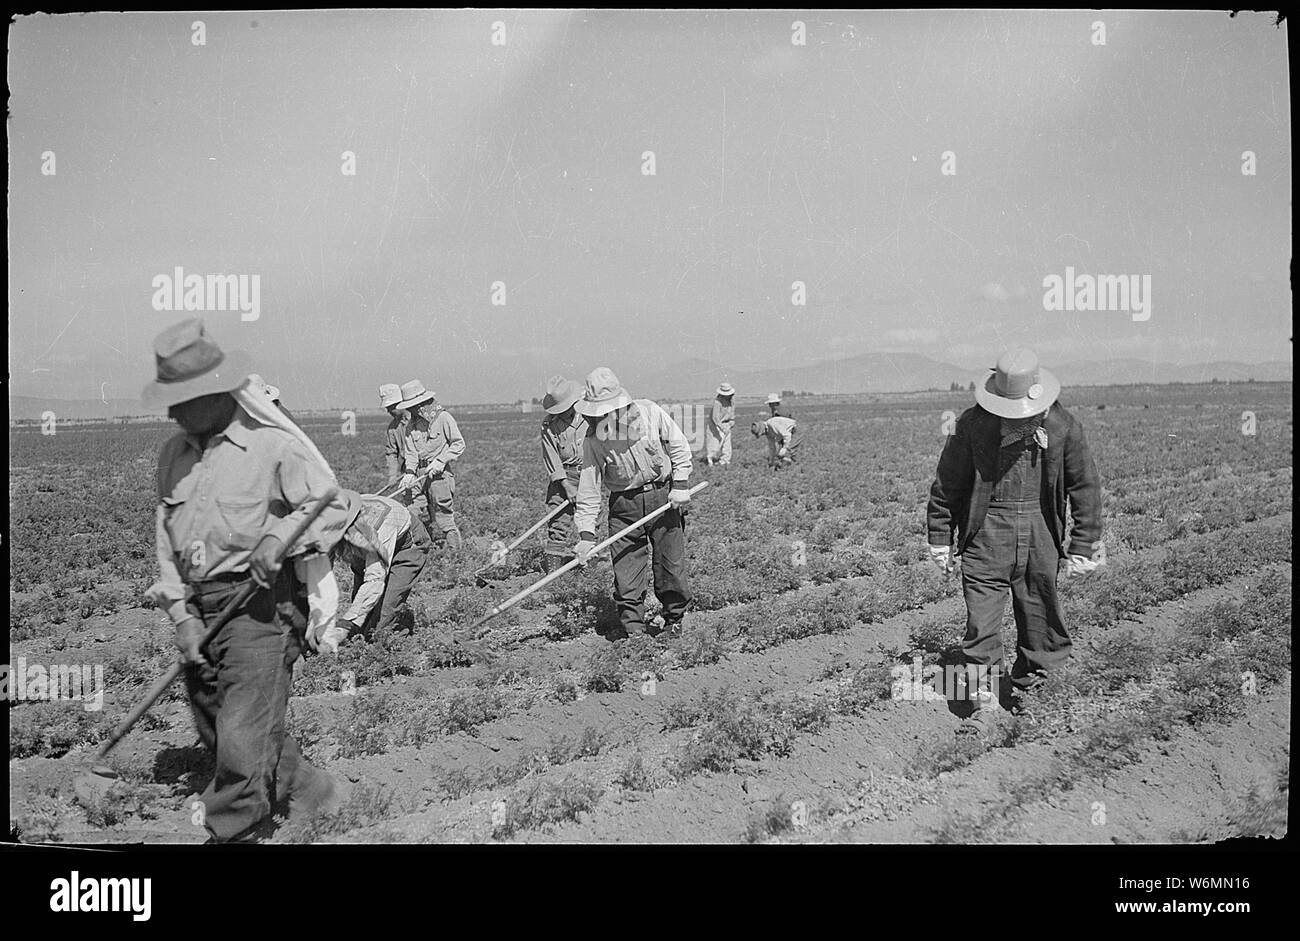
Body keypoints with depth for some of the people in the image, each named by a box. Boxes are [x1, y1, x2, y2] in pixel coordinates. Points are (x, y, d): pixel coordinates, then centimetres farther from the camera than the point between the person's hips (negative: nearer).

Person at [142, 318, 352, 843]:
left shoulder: (273, 444, -9)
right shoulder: (172, 454, 10)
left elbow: (331, 505, -8)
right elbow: (165, 534, 9)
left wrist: (279, 535, -25)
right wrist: (180, 613, 1)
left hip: (258, 602, -7)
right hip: (199, 607, 7)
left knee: (243, 739, -8)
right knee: (216, 734, 16)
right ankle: (310, 791, 35)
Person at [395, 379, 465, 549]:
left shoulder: (443, 417, -7)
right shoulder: (411, 425, 10)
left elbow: (459, 444, -6)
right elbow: (411, 452, 9)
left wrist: (440, 461, -14)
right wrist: (410, 472, -8)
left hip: (440, 473, -6)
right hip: (420, 474, 6)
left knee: (444, 516, -5)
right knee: (417, 513, 3)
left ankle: (453, 549, 4)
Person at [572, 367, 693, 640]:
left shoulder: (649, 412, -11)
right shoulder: (592, 439, -8)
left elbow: (679, 447, 1)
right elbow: (588, 488, -7)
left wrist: (681, 485, -7)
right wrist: (586, 533, -10)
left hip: (664, 496, -1)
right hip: (623, 504, 1)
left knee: (670, 563, 2)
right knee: (625, 567, -2)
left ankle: (674, 619, 21)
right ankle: (631, 625, 10)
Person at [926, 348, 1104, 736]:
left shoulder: (1062, 426, -4)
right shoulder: (973, 424, -7)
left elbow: (1086, 486, 4)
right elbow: (947, 483, 2)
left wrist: (1083, 546, 2)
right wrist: (940, 538, 6)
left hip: (1039, 534, 2)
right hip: (986, 534, -1)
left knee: (1040, 621, 10)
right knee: (982, 624, -4)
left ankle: (1024, 690, 31)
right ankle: (985, 704, 6)